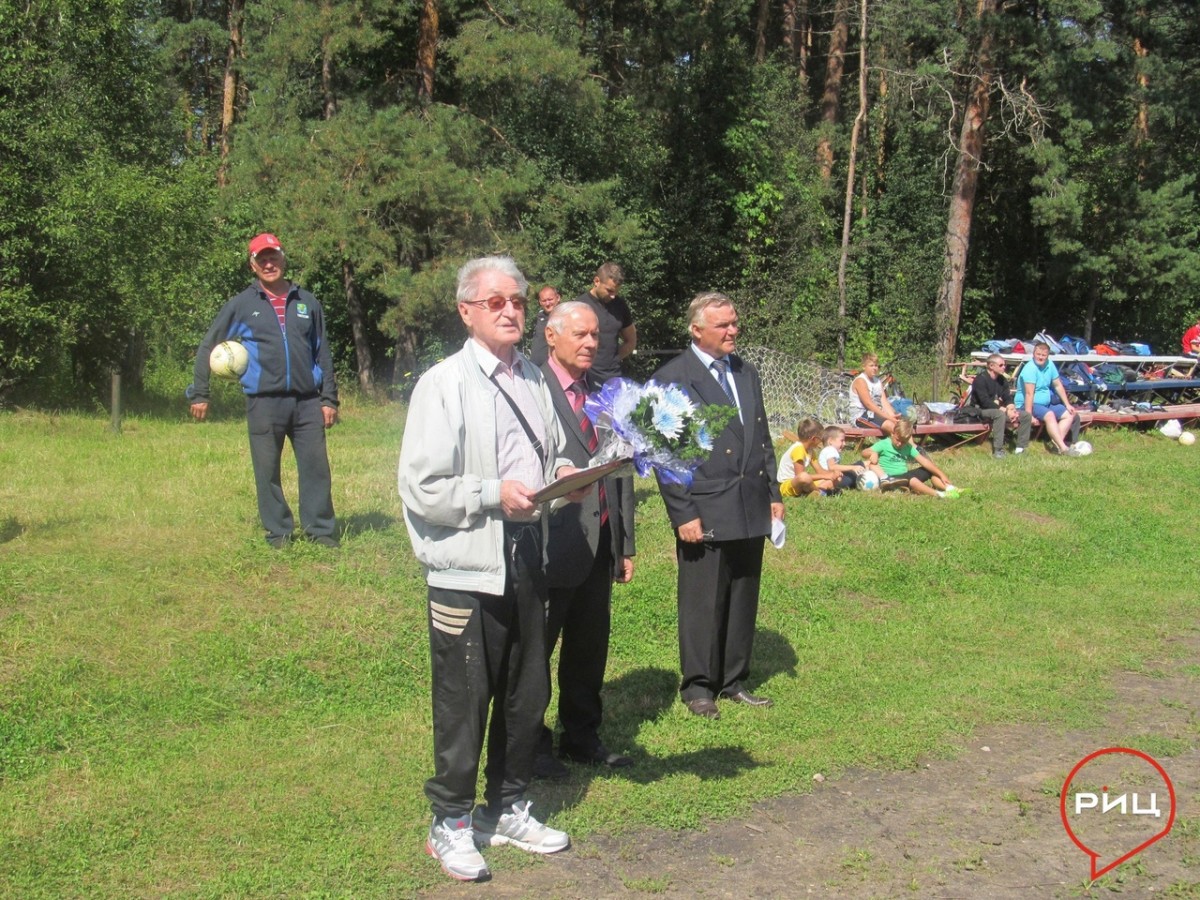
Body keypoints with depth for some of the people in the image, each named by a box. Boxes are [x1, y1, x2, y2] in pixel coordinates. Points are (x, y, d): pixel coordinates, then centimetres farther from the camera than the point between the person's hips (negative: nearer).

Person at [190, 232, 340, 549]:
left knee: (316, 466, 0)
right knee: (267, 470, 3)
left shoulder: (307, 303, 12)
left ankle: (321, 530, 10)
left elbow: (322, 353, 14)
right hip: (264, 402, -1)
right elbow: (207, 347, 10)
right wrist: (199, 393, 5)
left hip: (307, 401, 1)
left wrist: (329, 398, 8)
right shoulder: (241, 305, 6)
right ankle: (278, 532, 15)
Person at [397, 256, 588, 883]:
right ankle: (451, 824, 23)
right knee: (464, 703, 4)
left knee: (527, 695, 16)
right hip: (467, 566, -6)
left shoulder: (532, 380, 9)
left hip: (527, 559, 6)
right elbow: (420, 487, -13)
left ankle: (507, 810, 34)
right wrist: (494, 495, -21)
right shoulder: (444, 384, -10)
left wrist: (562, 476, 1)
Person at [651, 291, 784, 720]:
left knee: (743, 601, 14)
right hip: (705, 514, -6)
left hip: (751, 511, 6)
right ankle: (698, 686, 17)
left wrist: (773, 493, 12)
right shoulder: (671, 379, -7)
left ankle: (734, 681, 27)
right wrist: (683, 514, -13)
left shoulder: (747, 373, 14)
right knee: (703, 604, 3)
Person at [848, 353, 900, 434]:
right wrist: (888, 417, -23)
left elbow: (884, 401, 6)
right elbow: (869, 404, -18)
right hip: (861, 415, -8)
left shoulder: (878, 381, 17)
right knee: (890, 425, -30)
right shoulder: (860, 381, -9)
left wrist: (893, 415, -14)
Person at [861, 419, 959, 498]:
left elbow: (924, 461, 3)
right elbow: (864, 453, -13)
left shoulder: (908, 447, 10)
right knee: (911, 479, -35)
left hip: (905, 475, 8)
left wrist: (941, 474, -5)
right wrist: (873, 453, -37)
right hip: (891, 478, -7)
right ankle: (938, 494, -46)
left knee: (930, 471, 1)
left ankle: (948, 488, -16)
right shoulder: (884, 444, -4)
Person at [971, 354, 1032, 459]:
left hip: (999, 409, 8)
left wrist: (1011, 409, -18)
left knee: (1026, 415, -6)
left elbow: (1008, 398, 6)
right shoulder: (981, 379, -16)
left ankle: (1020, 448, -4)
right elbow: (985, 402, -24)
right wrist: (1006, 410, -26)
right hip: (981, 411, -8)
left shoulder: (1002, 380, 9)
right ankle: (997, 450, -38)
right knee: (1000, 414, -40)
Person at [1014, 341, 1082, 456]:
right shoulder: (1030, 368, -21)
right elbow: (1029, 393, -27)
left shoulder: (1050, 365, 3)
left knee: (1069, 415, 0)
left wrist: (1067, 404, 12)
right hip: (1029, 405, -9)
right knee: (1049, 415, -32)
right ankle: (1064, 449, -37)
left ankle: (1056, 444, -18)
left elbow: (1058, 386, 13)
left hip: (1046, 403, 9)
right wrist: (1029, 416, -31)